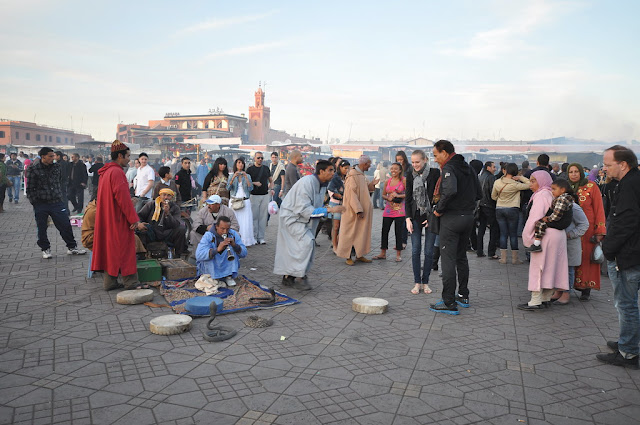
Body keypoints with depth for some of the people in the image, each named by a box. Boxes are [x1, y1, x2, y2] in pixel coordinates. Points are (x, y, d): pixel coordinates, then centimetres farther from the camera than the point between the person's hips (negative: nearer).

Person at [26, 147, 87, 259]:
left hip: (57, 203, 3)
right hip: (41, 204, -3)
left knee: (66, 225, 3)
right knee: (42, 229, 7)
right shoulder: (33, 169, -6)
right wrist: (35, 202, -6)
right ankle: (45, 249, 24)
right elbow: (30, 189, -3)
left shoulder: (56, 167, 6)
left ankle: (72, 247, 15)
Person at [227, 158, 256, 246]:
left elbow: (250, 188, -2)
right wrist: (234, 177, -15)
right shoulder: (231, 176, 10)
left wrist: (246, 177, -11)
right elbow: (228, 188, -4)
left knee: (246, 221, -6)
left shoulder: (247, 176, 11)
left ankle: (246, 240, -1)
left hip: (245, 201, 0)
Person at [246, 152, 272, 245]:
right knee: (254, 217, -4)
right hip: (254, 195, -3)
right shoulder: (250, 169, 2)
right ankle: (254, 237, 4)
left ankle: (261, 237, 8)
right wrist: (254, 183, -14)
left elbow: (271, 180, 21)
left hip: (265, 195, 3)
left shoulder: (266, 168, 13)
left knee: (263, 217, 3)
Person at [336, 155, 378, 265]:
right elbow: (352, 194, -22)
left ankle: (359, 255, 20)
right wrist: (358, 210, -24)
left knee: (361, 232, 12)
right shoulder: (353, 176, -17)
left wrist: (371, 184, 7)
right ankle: (348, 256, 8)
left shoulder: (361, 175, 12)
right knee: (351, 233, -1)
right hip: (353, 211, -9)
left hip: (362, 209, 9)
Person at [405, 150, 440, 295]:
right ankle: (417, 282, 9)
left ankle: (425, 282, 13)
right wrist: (408, 218, -2)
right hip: (416, 217, 2)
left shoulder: (435, 173, -4)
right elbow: (408, 199, 7)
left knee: (429, 251, 2)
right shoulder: (411, 177, 6)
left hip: (431, 217, -2)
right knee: (415, 250, 0)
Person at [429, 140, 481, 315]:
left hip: (451, 218, -9)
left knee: (448, 259, -4)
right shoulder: (468, 168, 13)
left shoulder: (449, 168, -14)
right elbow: (478, 194, 15)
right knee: (461, 257, 20)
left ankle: (449, 303, -2)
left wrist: (439, 209, -20)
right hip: (468, 217, 9)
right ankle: (463, 296, 30)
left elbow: (450, 190, -32)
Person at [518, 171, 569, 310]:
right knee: (550, 266, 13)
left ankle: (536, 301, -1)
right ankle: (546, 298, 22)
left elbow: (535, 218, -19)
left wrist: (527, 237, -10)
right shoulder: (551, 195, 14)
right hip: (558, 234, 9)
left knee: (538, 266, -4)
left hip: (545, 235, -9)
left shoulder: (541, 195, -13)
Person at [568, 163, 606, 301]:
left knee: (586, 258, -1)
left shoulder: (591, 187, -4)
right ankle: (570, 285, 12)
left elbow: (599, 209, -5)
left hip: (587, 229, -4)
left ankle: (586, 290, 6)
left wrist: (599, 231, -10)